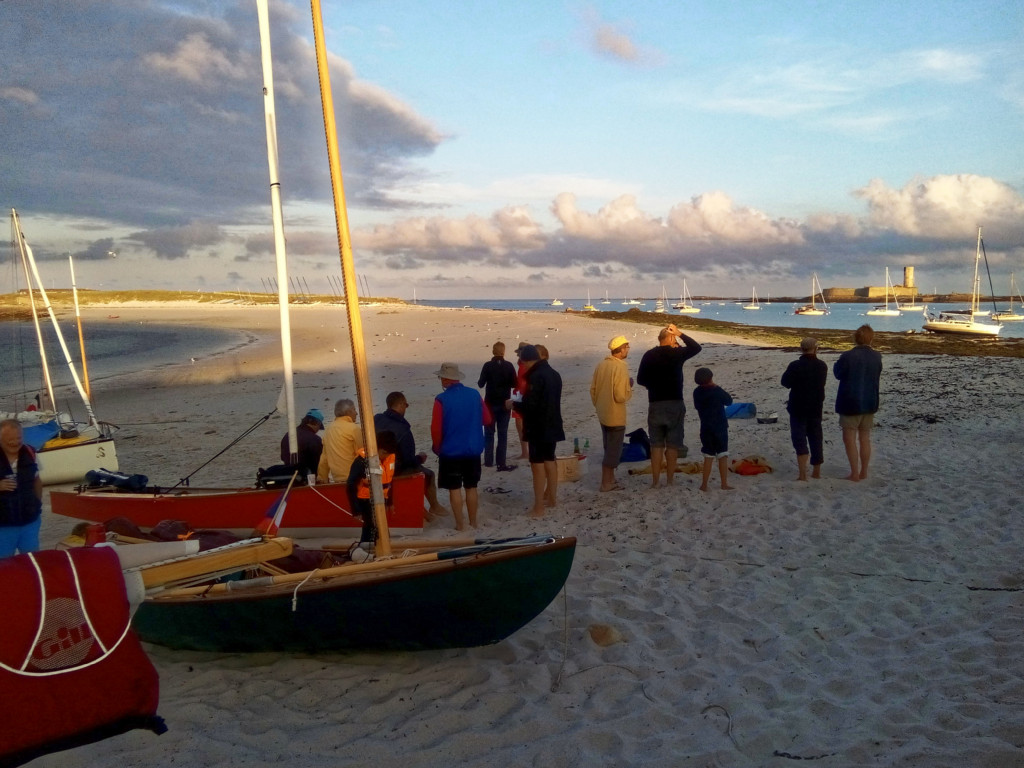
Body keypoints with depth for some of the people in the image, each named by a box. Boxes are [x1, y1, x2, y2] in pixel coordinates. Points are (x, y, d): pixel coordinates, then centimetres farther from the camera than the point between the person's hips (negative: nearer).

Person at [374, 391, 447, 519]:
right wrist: (420, 458, 2)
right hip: (397, 472, -7)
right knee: (429, 474, 16)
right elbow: (409, 461, -21)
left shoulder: (376, 419, -9)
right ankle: (434, 507, 37)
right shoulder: (403, 430, -28)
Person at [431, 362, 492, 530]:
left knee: (454, 488, 6)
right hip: (473, 450, 4)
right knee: (471, 487, 14)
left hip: (450, 451, -4)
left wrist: (437, 447, 2)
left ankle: (460, 524, 9)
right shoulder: (475, 395, -3)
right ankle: (473, 522, 21)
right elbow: (487, 419, 4)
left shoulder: (442, 400, -15)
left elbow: (436, 428, -14)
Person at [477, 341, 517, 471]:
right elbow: (514, 383, -2)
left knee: (489, 433, 10)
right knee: (503, 434, 4)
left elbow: (481, 384, -8)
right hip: (504, 404, 1)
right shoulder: (509, 366, -5)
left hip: (490, 403, -1)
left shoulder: (487, 366, -10)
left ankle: (488, 461, 10)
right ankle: (501, 463, 1)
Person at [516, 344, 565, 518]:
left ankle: (538, 507, -4)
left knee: (538, 463, -5)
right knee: (550, 460, 19)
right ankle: (551, 497, 31)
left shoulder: (536, 376, -21)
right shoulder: (554, 374, 9)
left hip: (538, 428, -9)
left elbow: (530, 405, -24)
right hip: (552, 425, 9)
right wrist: (524, 401, 16)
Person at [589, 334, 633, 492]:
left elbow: (593, 389, 9)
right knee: (614, 450, 3)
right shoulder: (621, 369, -20)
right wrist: (630, 387, -4)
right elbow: (621, 396, -24)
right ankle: (606, 483, 9)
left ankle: (610, 479, 28)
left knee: (609, 448, 19)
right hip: (616, 417, -8)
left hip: (603, 415, 8)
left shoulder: (601, 365, 3)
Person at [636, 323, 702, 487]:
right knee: (672, 445, 7)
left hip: (655, 404, 2)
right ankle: (669, 481, 9)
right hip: (675, 404, -2)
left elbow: (640, 379, 6)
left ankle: (655, 481, 8)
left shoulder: (648, 355, 1)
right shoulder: (677, 353, -5)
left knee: (656, 444, 9)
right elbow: (696, 347, 12)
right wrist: (680, 333, 11)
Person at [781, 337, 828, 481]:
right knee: (815, 438, 15)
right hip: (816, 408, 5)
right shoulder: (822, 366, 2)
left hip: (798, 408, -5)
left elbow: (786, 382, -9)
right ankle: (816, 471, 25)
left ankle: (802, 473, -18)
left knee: (799, 439, -5)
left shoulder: (795, 366, -16)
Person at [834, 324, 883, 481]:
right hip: (870, 403, 5)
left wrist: (836, 364, 15)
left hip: (851, 403, -5)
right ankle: (864, 473, 19)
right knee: (865, 438, 13)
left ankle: (855, 474, 1)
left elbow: (838, 374, -4)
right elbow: (877, 376, 12)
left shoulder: (848, 356, -18)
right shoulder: (876, 357, -2)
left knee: (849, 439, 2)